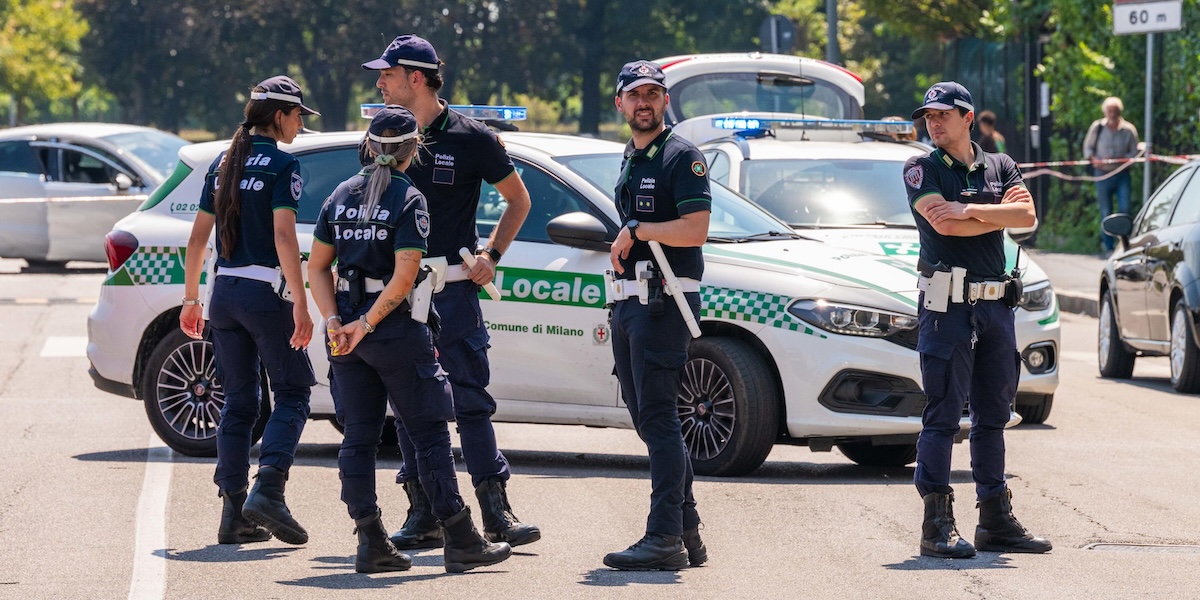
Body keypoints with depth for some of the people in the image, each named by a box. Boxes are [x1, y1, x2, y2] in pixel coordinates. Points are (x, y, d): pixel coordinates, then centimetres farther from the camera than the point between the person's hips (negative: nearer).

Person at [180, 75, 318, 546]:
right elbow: (283, 237, -18)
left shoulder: (223, 164, 12)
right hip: (265, 293, -6)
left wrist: (191, 300, 18)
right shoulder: (282, 165, -8)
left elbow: (198, 237, 12)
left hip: (224, 292, 6)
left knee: (238, 402, 11)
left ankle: (233, 514, 6)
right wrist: (301, 304, -19)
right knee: (292, 395, 3)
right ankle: (268, 490, -15)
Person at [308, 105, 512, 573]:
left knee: (359, 435, 8)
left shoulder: (342, 196, 8)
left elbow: (317, 266, 6)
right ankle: (460, 543, 1)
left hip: (347, 332, 6)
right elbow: (403, 277, -18)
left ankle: (371, 544, 5)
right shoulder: (408, 200, -10)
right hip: (397, 329, -6)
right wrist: (365, 325, -13)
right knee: (429, 434, -1)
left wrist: (334, 320, -1)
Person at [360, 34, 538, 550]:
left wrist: (491, 255, -2)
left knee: (471, 400, -5)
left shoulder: (471, 138, -2)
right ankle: (423, 515, 8)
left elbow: (518, 201, 8)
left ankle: (496, 511, -3)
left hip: (453, 290, -4)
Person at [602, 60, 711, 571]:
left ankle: (664, 537, -16)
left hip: (665, 301, -9)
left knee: (657, 417, -14)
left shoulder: (682, 157, -8)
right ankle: (687, 532, 16)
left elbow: (695, 229, -19)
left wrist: (635, 231, -13)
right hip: (628, 299, 10)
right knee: (648, 419, 10)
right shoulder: (630, 160, 19)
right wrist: (622, 250, 14)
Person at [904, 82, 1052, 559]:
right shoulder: (921, 170, 2)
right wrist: (1000, 212, -5)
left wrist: (969, 210, -12)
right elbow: (943, 224, -14)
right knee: (943, 415, -8)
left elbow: (1027, 216, -3)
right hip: (946, 304, -5)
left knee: (992, 415, 9)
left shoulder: (1000, 167, 14)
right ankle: (937, 524, -8)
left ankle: (996, 519, 15)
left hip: (996, 303, 5)